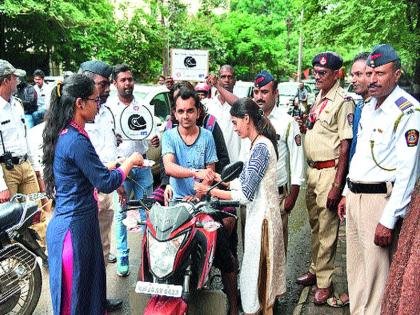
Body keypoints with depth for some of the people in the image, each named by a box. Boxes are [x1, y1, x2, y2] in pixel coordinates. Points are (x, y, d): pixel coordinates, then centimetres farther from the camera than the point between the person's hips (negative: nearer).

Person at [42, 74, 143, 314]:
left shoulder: (65, 134, 7)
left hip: (70, 220, 9)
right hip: (76, 225, -9)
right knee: (76, 295, 8)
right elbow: (106, 183, -19)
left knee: (90, 279, 24)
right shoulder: (76, 140, -23)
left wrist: (120, 166, 12)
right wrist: (129, 162, -5)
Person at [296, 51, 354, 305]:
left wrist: (336, 185, -20)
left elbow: (345, 147, -17)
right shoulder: (319, 98, 13)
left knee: (327, 230, 1)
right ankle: (315, 270, 33)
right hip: (312, 170, 9)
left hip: (329, 172, -8)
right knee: (315, 225, 18)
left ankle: (324, 282, 13)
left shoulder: (343, 102, -14)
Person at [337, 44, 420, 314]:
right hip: (355, 196, 8)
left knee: (376, 272, 2)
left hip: (380, 199, -8)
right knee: (355, 267, 18)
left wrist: (389, 220, -20)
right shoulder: (368, 107, 12)